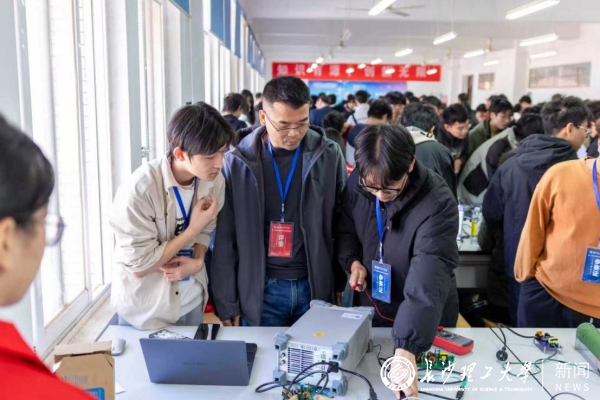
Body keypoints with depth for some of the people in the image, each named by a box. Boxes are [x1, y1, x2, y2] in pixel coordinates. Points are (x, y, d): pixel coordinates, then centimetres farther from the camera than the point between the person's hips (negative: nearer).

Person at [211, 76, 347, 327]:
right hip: (260, 289, -1)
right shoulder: (238, 162, -8)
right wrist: (226, 303, -1)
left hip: (315, 287, 1)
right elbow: (225, 240, -3)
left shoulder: (329, 156, -5)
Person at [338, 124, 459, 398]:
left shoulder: (437, 203, -30)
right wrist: (352, 261, -15)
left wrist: (406, 347, -49)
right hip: (369, 309, 4)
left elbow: (428, 279, -39)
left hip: (425, 325, -4)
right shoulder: (356, 184, -15)